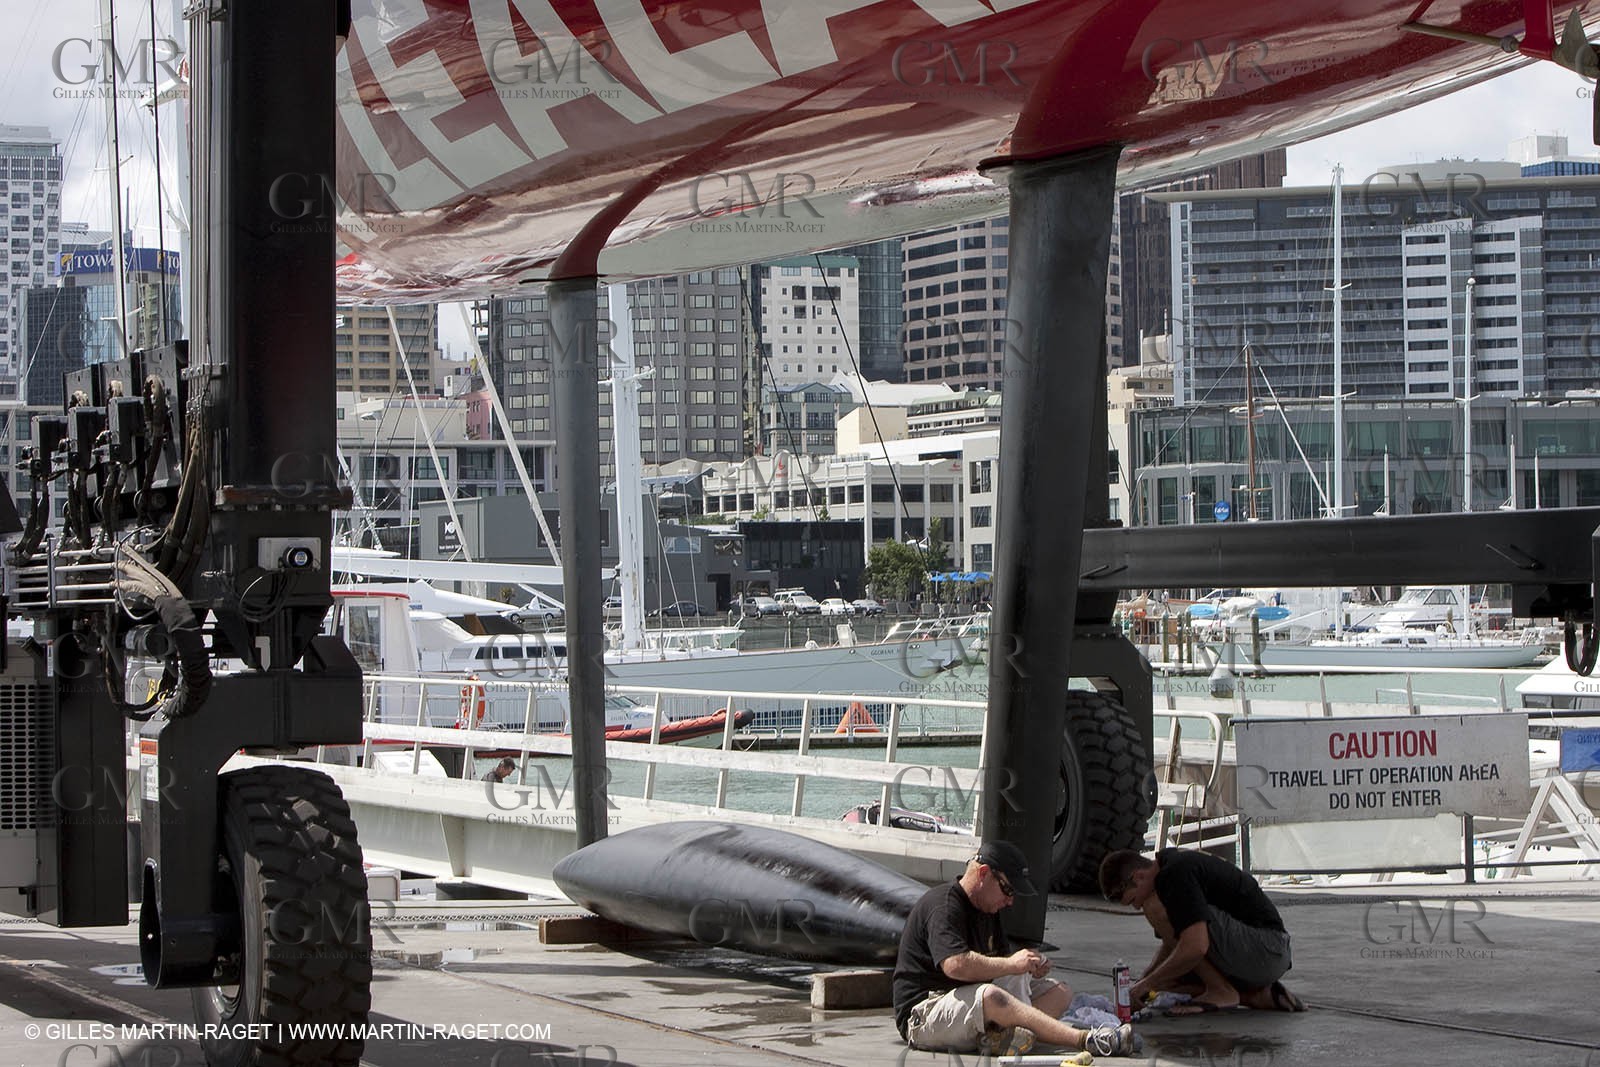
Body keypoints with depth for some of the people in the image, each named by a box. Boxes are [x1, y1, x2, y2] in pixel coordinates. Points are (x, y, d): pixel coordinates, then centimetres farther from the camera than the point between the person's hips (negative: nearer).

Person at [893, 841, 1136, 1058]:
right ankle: (1086, 1041, -44)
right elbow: (955, 965, -31)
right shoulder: (943, 905, -15)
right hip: (923, 1013, -10)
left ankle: (1003, 1034, -33)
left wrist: (1031, 967, -1)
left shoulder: (987, 909, 18)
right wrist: (1011, 964, -20)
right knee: (990, 996, -40)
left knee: (1059, 993, 1)